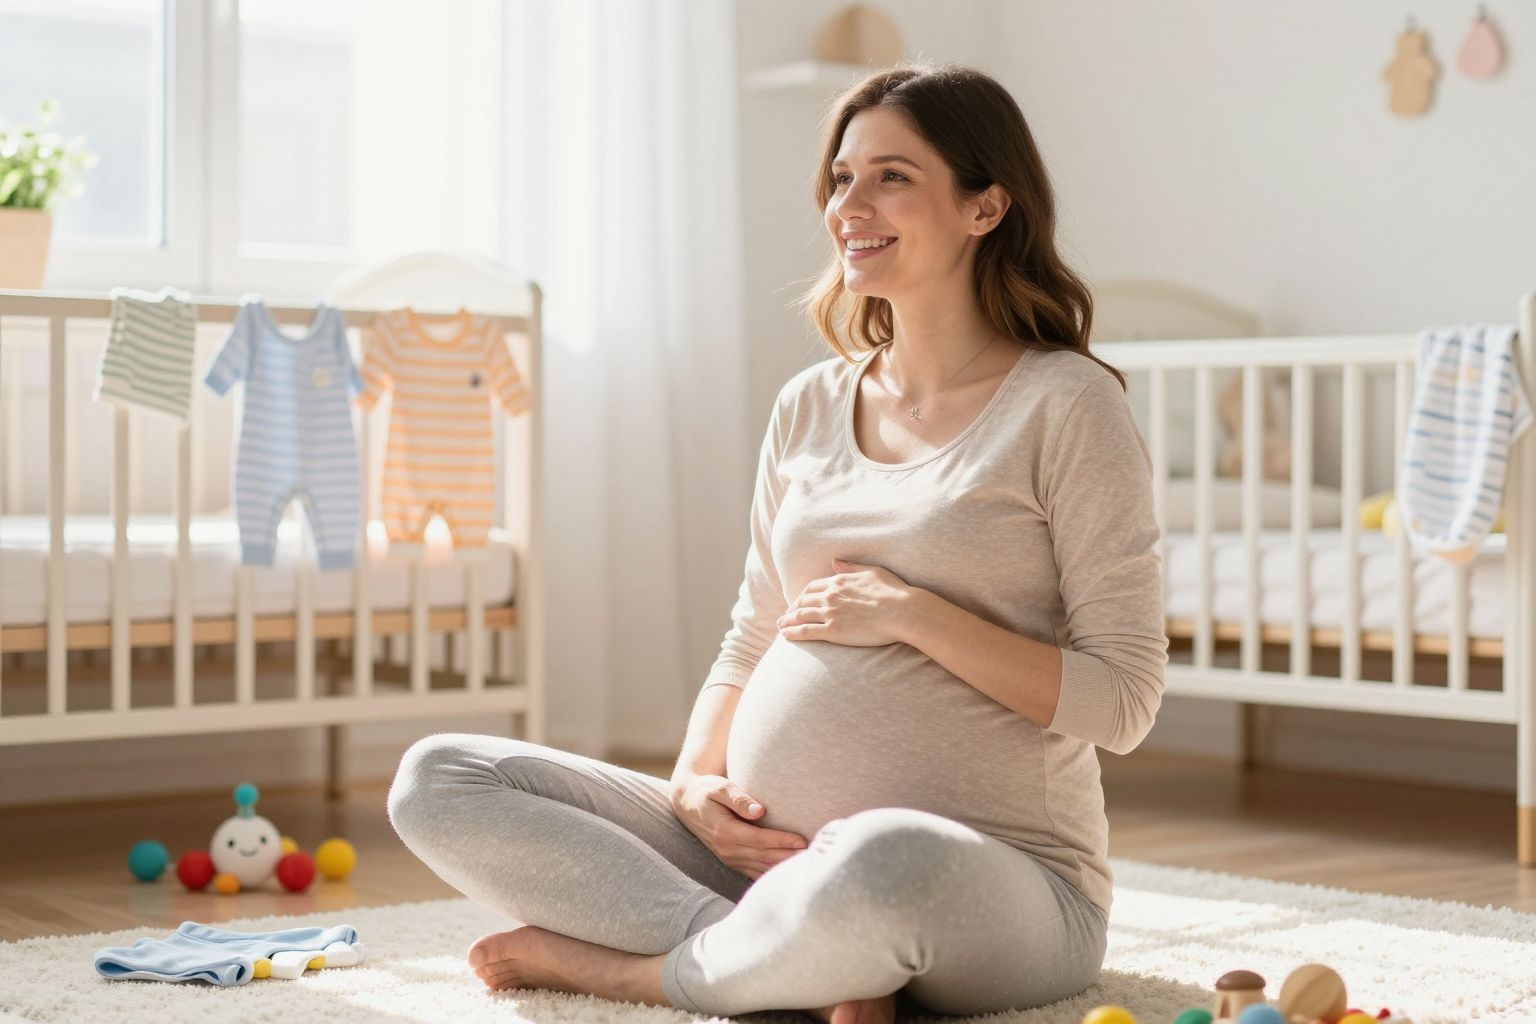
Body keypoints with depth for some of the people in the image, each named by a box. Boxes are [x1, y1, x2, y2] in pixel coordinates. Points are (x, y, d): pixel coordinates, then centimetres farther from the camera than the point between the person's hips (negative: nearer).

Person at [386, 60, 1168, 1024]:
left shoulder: (1063, 405, -4)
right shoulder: (809, 407, 15)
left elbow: (1122, 699, -9)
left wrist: (910, 613, -13)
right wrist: (695, 784, -2)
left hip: (994, 872, -6)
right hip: (770, 854, 7)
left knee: (882, 865, -44)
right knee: (438, 780, -6)